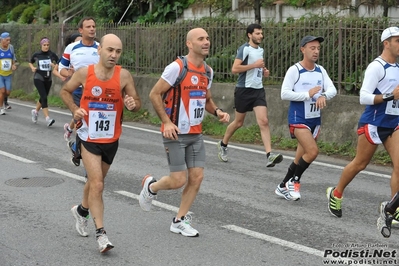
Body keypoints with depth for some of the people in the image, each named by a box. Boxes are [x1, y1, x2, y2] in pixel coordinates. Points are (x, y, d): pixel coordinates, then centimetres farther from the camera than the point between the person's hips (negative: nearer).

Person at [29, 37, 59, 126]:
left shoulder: (52, 55, -2)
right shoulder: (36, 55, -1)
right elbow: (30, 63, 17)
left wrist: (55, 66, -22)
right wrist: (32, 68, -2)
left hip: (48, 79, 3)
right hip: (38, 78, -3)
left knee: (43, 98, 15)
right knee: (44, 97, -16)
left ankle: (35, 111, 43)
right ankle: (47, 119, -20)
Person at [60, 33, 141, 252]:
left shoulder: (124, 76, -11)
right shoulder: (84, 73, -11)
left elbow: (137, 102, -4)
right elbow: (65, 91, 5)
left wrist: (133, 104, -27)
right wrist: (74, 109, -12)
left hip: (111, 139, 3)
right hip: (88, 138, -2)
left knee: (95, 181, 21)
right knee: (97, 184, -14)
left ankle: (82, 210, 49)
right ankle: (101, 234, -8)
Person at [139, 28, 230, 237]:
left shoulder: (208, 71, 8)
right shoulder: (177, 67, -15)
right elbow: (154, 94, -11)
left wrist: (217, 112, 1)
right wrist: (166, 122, -17)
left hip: (196, 134, 7)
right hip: (176, 133, -7)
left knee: (197, 177, 2)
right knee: (178, 180, -7)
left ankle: (180, 221, 17)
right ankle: (151, 186, 26)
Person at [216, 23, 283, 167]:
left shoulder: (261, 50, 14)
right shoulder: (244, 49, -10)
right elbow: (234, 69, -20)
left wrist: (264, 71, 9)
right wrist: (254, 65, -20)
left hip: (258, 90, 6)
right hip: (244, 89, -5)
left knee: (264, 121, -10)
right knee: (238, 122, 8)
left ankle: (269, 156, -18)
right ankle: (223, 145, 33)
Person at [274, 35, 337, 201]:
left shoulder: (320, 70, 6)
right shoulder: (294, 70, -12)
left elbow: (332, 89, -1)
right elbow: (284, 94, -17)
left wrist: (324, 96, -23)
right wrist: (308, 94, -22)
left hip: (315, 119, 6)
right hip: (298, 119, -6)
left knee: (301, 158, 12)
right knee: (313, 151, -18)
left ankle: (283, 187, 27)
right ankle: (294, 181, 3)